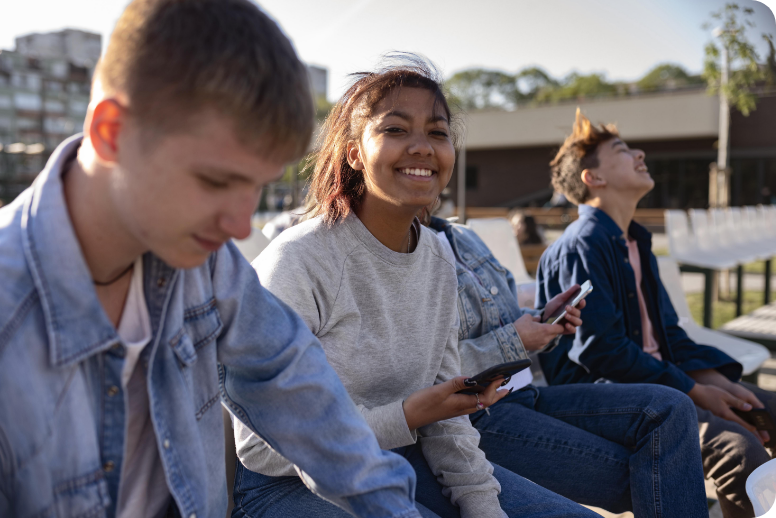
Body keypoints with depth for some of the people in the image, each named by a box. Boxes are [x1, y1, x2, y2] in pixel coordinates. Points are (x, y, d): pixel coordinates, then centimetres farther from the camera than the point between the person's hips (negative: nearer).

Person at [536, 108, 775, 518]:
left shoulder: (636, 243, 18)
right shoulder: (582, 245, -12)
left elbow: (667, 334, 18)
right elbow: (601, 349, -18)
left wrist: (717, 380, 0)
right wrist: (695, 391, -13)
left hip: (656, 376, 10)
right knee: (739, 446, -26)